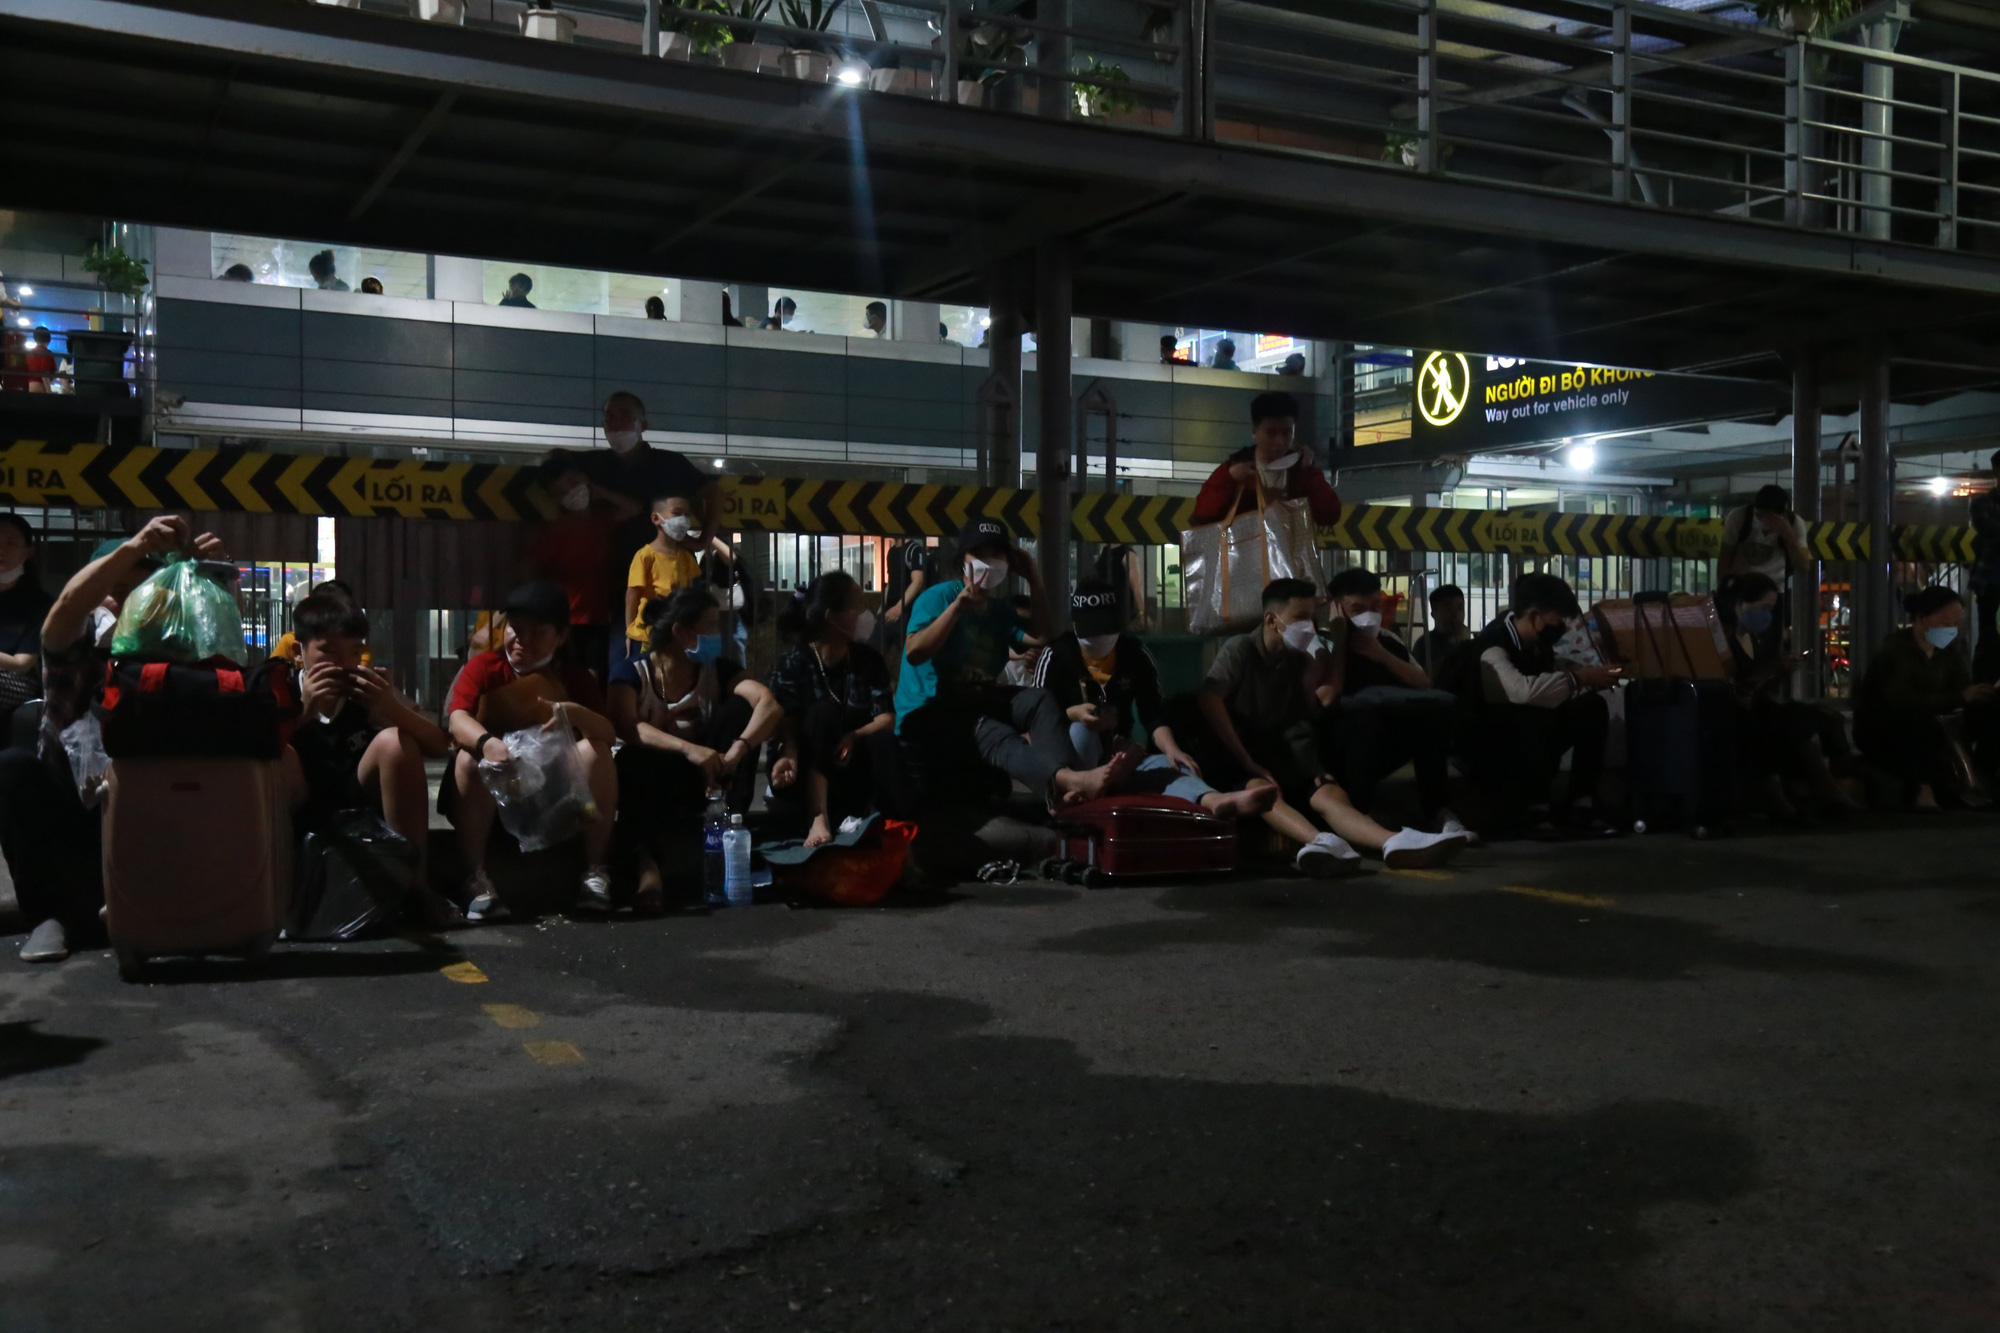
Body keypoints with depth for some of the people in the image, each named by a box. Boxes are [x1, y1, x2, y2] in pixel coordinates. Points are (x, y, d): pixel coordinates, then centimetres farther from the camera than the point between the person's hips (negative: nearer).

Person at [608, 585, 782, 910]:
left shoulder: (717, 670, -2)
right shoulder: (631, 672, -8)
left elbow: (769, 704, -19)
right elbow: (626, 727, -28)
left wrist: (738, 750, -38)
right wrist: (688, 748, -44)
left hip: (703, 780, 3)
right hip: (650, 787, -3)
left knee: (740, 707, -17)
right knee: (634, 759, -36)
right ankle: (646, 862, -47)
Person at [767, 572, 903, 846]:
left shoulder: (870, 661, 2)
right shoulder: (792, 665, -8)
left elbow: (887, 719, -8)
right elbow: (787, 726, -17)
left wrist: (854, 738, -29)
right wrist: (789, 757, -40)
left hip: (856, 770, 2)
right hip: (807, 778, -2)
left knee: (883, 741, -28)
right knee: (823, 710, -29)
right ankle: (818, 819, -43)